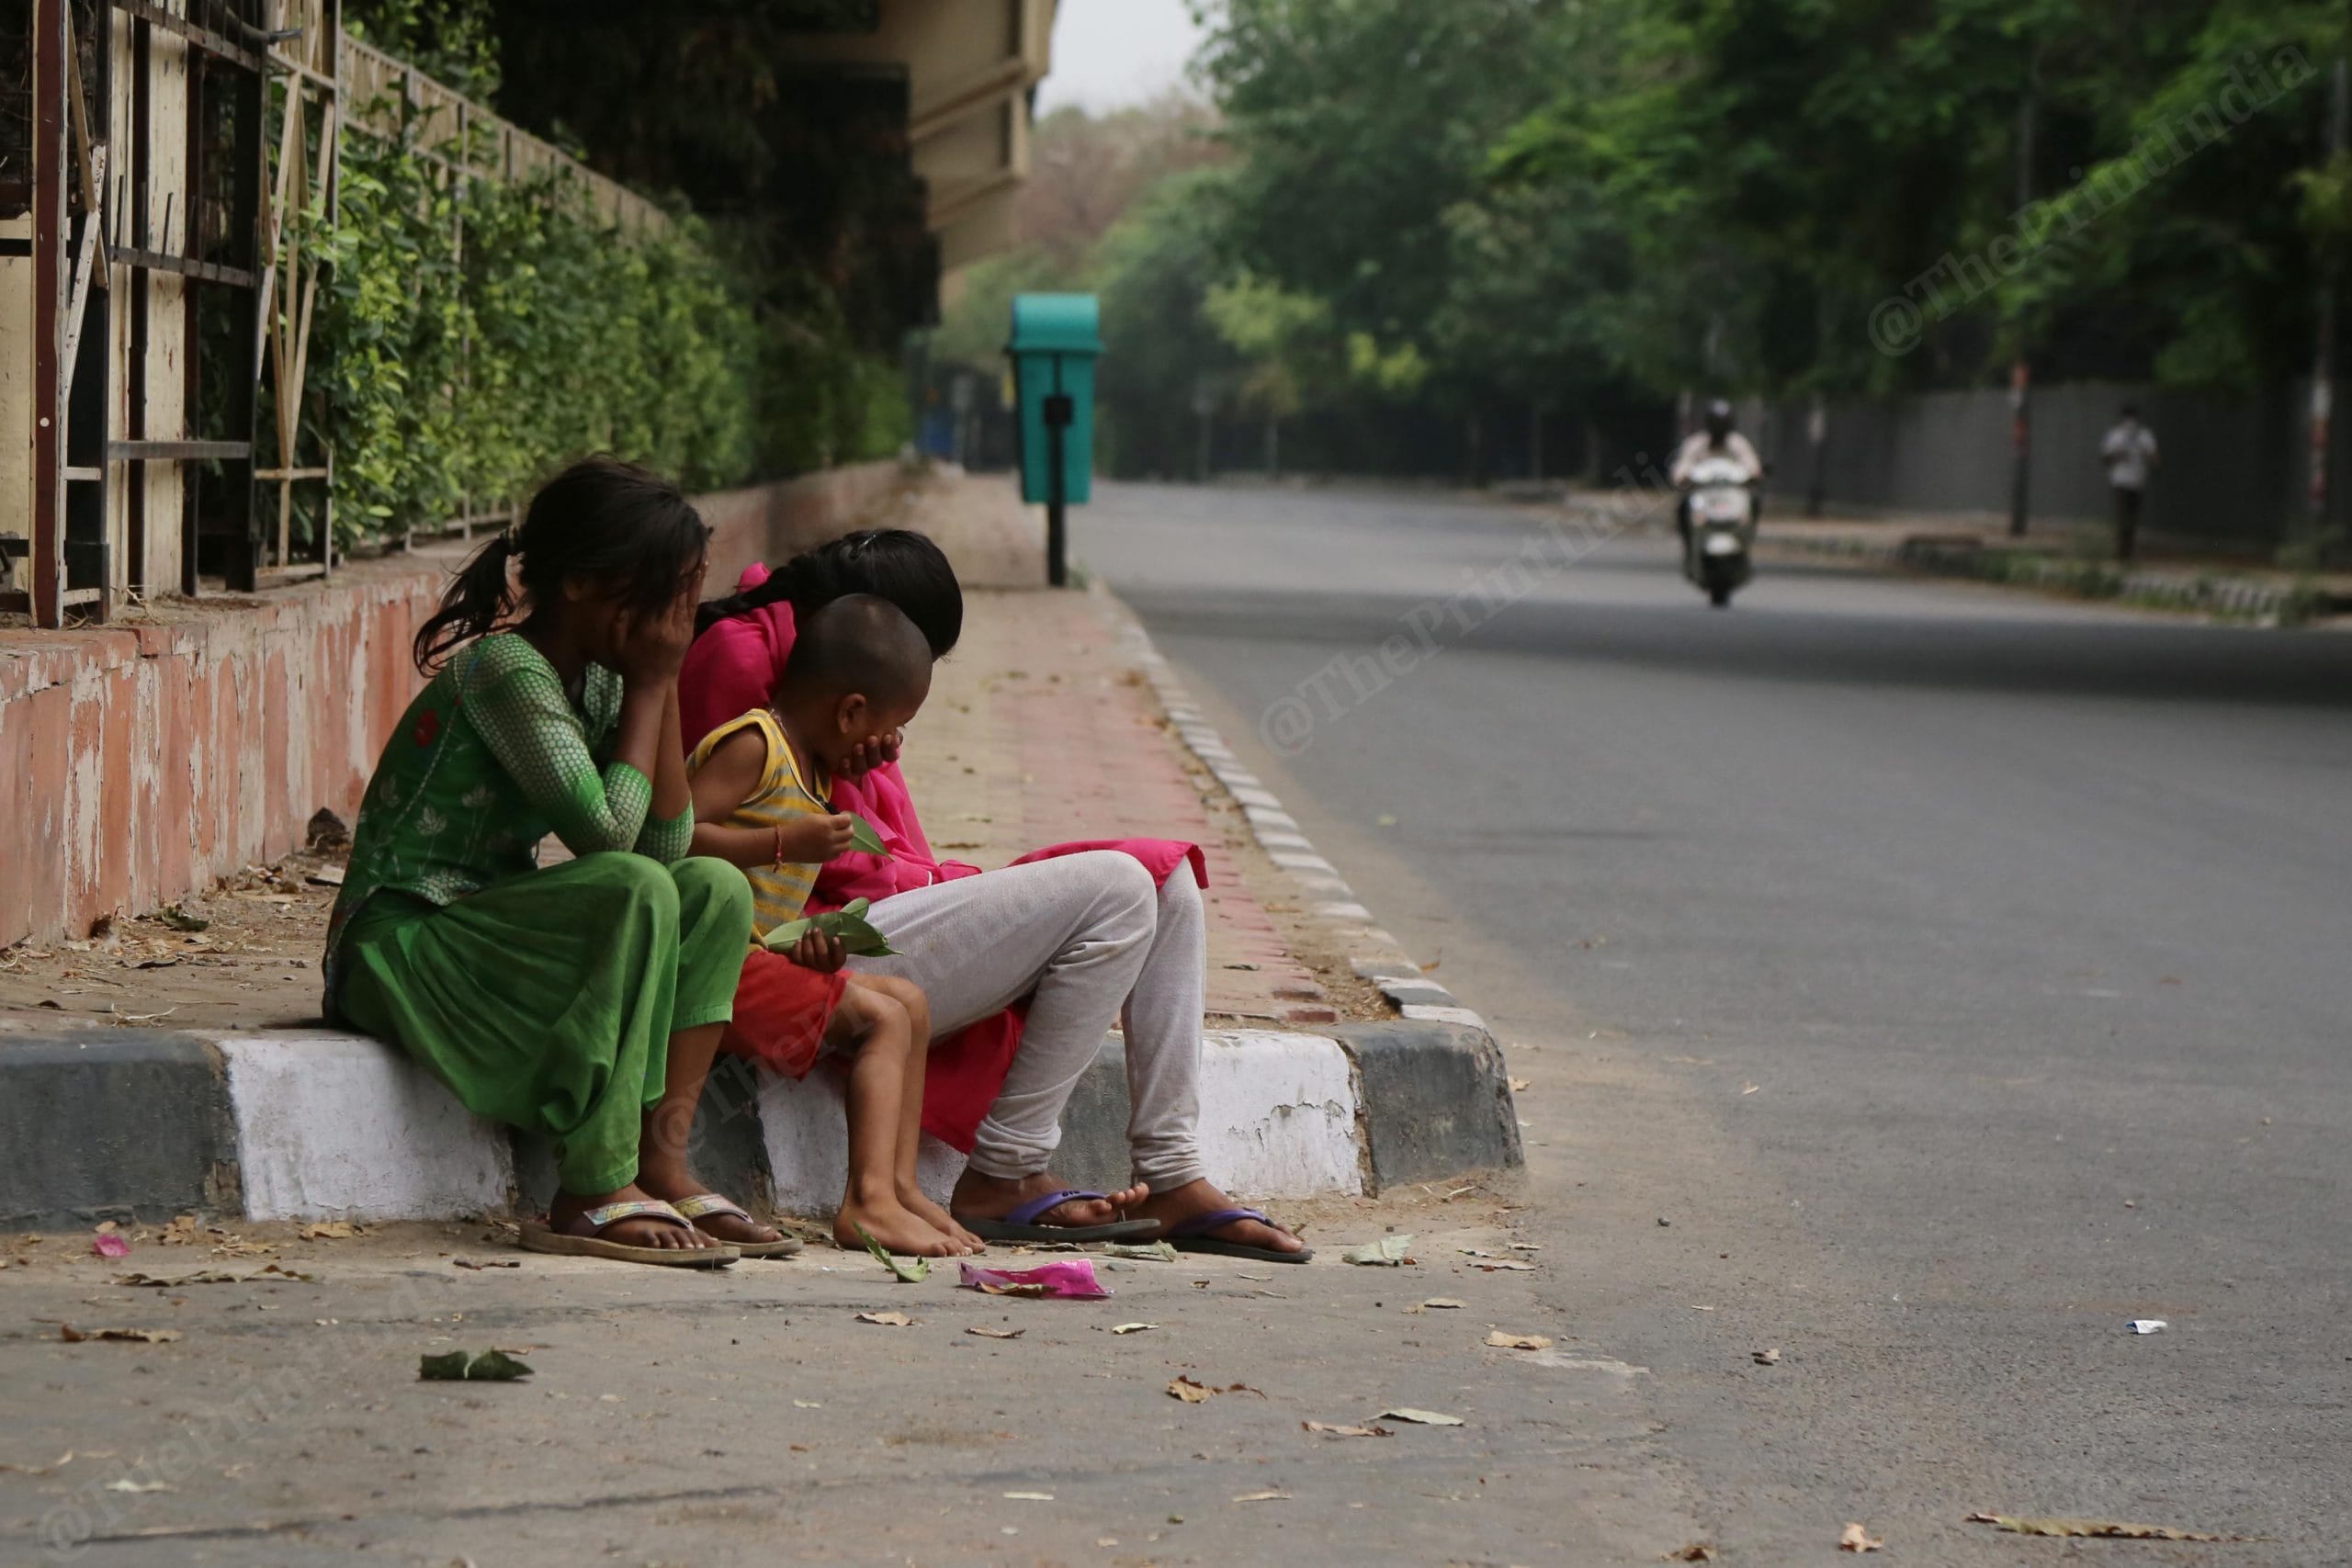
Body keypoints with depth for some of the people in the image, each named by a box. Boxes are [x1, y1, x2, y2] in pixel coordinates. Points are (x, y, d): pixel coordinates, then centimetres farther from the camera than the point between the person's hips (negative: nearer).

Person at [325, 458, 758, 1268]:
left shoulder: (599, 678, 9)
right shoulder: (506, 670, -18)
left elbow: (668, 844, 3)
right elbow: (607, 833, -25)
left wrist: (662, 686, -2)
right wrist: (650, 685, -14)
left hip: (489, 929, 9)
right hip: (399, 947, -9)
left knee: (717, 891, -5)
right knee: (635, 892, -29)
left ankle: (661, 1156, -13)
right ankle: (592, 1194, -27)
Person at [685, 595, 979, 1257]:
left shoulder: (810, 768, 19)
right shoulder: (752, 745, -11)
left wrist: (810, 939, 1)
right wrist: (788, 844, -24)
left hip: (766, 954, 10)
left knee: (909, 1002, 10)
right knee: (881, 1018, -16)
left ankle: (898, 1185, 3)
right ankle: (868, 1202, -25)